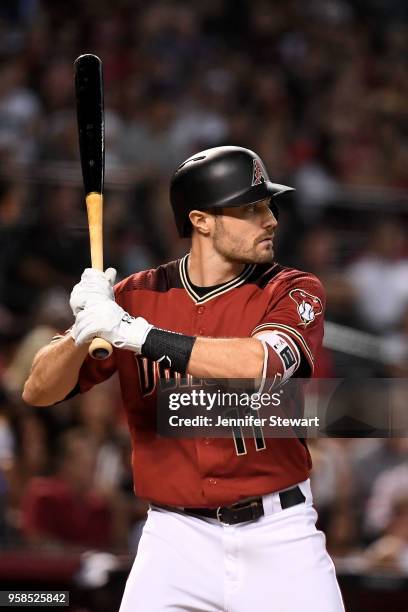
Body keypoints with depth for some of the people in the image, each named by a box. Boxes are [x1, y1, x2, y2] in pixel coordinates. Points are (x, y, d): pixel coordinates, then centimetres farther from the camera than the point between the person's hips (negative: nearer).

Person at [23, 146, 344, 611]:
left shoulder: (294, 292, -4)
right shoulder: (137, 296, 2)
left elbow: (262, 365, -26)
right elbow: (38, 392, 1)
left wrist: (134, 332, -29)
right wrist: (83, 332, -20)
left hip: (278, 537, -1)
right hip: (177, 537, 1)